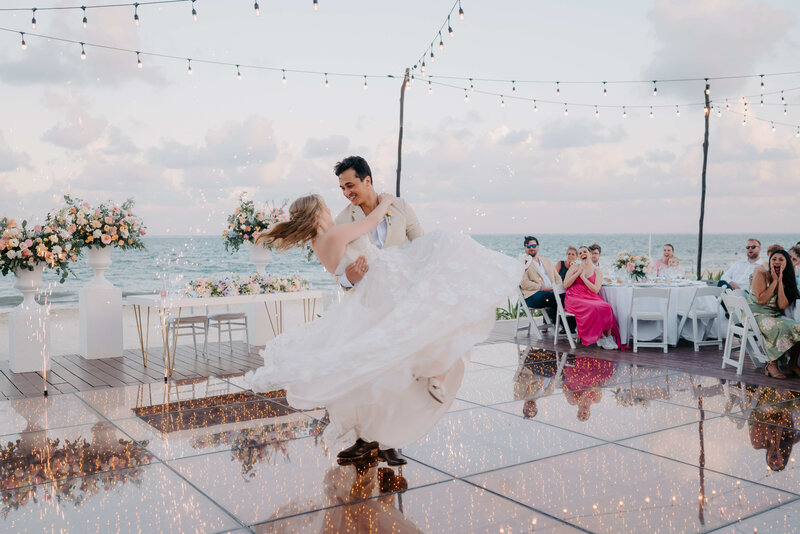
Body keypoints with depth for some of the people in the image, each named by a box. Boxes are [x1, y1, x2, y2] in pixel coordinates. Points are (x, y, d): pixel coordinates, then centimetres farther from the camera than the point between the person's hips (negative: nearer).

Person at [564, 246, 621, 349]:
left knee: (606, 307, -32)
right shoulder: (574, 267, 17)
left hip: (591, 298, 2)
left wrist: (583, 277, -2)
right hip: (575, 299, -2)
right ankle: (601, 337, -21)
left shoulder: (597, 271, 15)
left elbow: (595, 290, 0)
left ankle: (609, 336, -24)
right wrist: (578, 273, 0)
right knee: (593, 308, -34)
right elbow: (565, 285, 5)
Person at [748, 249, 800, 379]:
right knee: (779, 327, -33)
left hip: (775, 315, 6)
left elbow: (782, 306, -7)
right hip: (757, 315, -6)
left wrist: (780, 282, -9)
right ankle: (772, 364, -21)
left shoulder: (786, 281, 9)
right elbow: (761, 300, -18)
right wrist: (774, 281, -12)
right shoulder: (761, 275, -5)